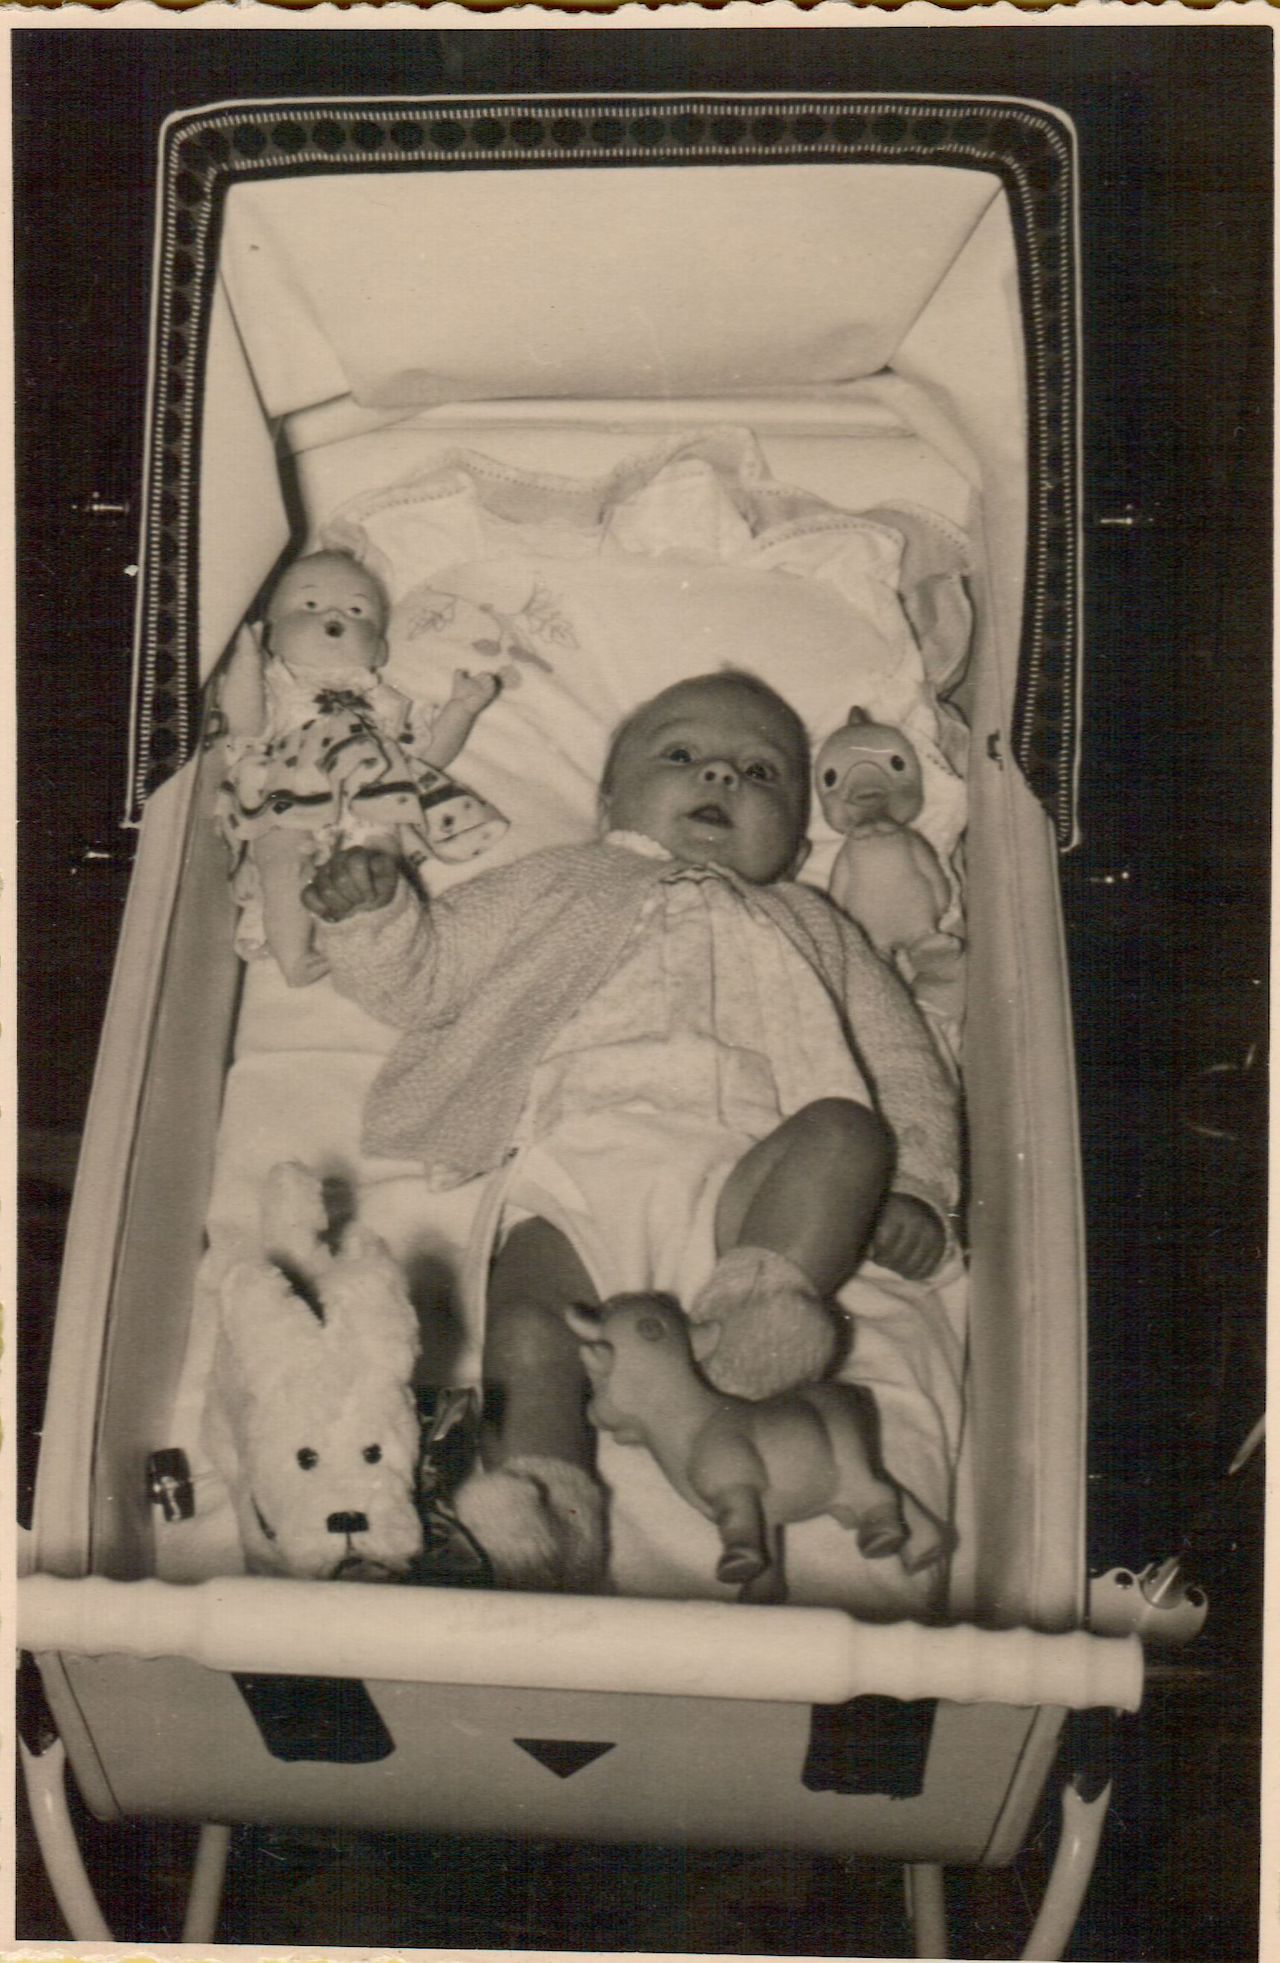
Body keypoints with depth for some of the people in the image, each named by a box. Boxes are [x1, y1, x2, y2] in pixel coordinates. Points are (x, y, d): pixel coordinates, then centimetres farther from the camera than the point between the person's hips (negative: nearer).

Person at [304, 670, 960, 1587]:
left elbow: (904, 1067, 27)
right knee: (528, 1304, -28)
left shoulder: (811, 927, 35)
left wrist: (912, 1190, 8)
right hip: (574, 1166, -1)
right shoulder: (557, 887, 33)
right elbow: (423, 976, 31)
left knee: (846, 1133, -26)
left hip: (738, 1179, 1)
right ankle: (542, 1501, -33)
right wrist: (370, 914, 8)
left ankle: (773, 1292, -40)